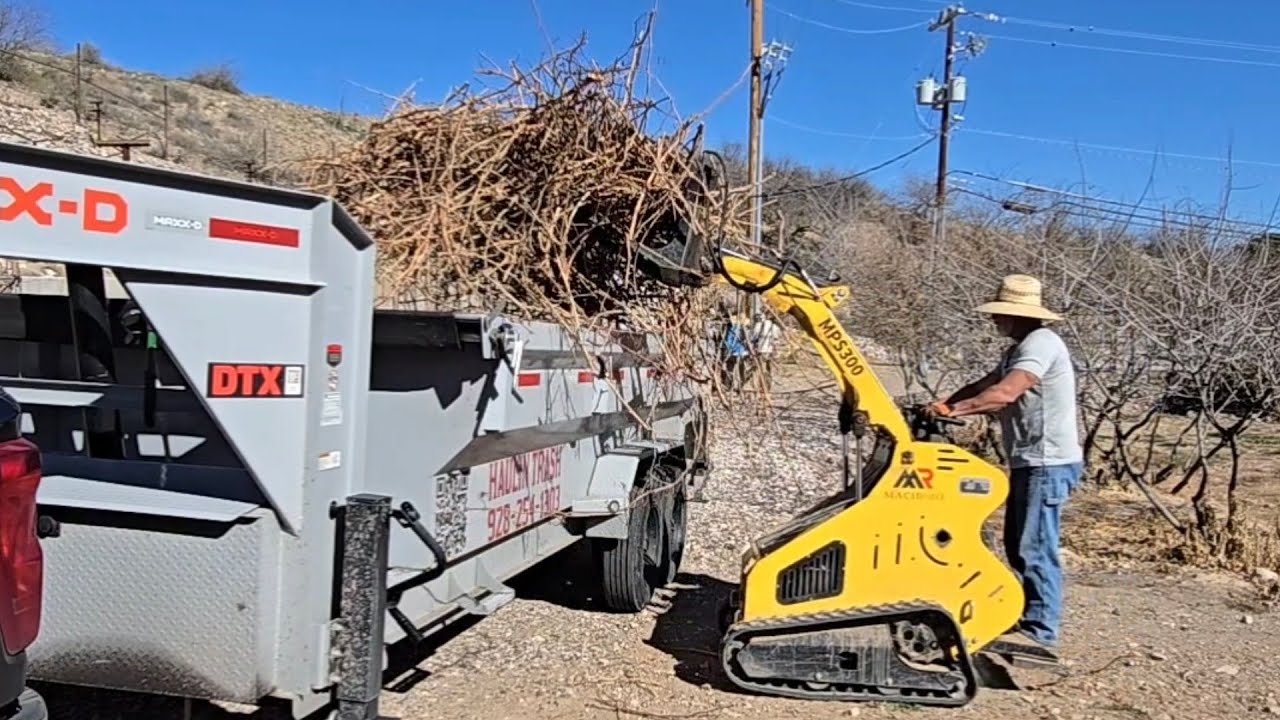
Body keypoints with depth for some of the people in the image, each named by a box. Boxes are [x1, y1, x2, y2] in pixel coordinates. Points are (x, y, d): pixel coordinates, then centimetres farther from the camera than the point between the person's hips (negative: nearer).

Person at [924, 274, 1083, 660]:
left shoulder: (1040, 343, -16)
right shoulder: (1021, 348, 19)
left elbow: (1005, 393, -28)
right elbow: (985, 386, 15)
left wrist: (954, 409, -25)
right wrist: (944, 405, 0)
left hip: (1047, 464, -11)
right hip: (1031, 463, 11)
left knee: (1035, 548, -7)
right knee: (1018, 545, 16)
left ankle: (1041, 631, 0)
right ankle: (1030, 618, 26)